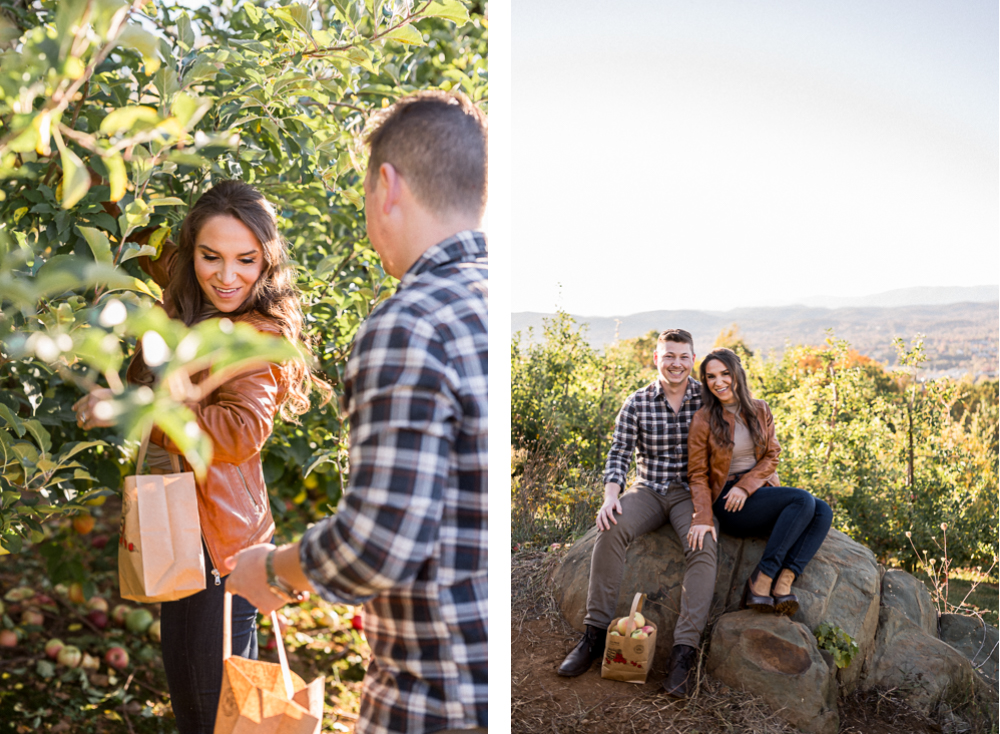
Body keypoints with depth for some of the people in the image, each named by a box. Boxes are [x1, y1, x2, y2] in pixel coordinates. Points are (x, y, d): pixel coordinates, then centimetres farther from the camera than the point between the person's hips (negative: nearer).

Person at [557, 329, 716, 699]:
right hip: (648, 490, 1)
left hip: (691, 492, -1)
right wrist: (611, 496, -21)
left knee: (704, 546, -32)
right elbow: (619, 455, -1)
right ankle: (596, 633, -24)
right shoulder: (637, 403, 1)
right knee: (611, 529, -29)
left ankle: (684, 651, -37)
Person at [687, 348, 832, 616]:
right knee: (803, 500, -27)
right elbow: (698, 475, -4)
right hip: (728, 504, -5)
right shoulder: (703, 420, -4)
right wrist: (703, 518, -19)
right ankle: (760, 581, -27)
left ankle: (783, 582, -30)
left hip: (760, 491, 5)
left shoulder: (760, 410, 8)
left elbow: (772, 456, 5)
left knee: (823, 512, -21)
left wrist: (745, 486, -13)